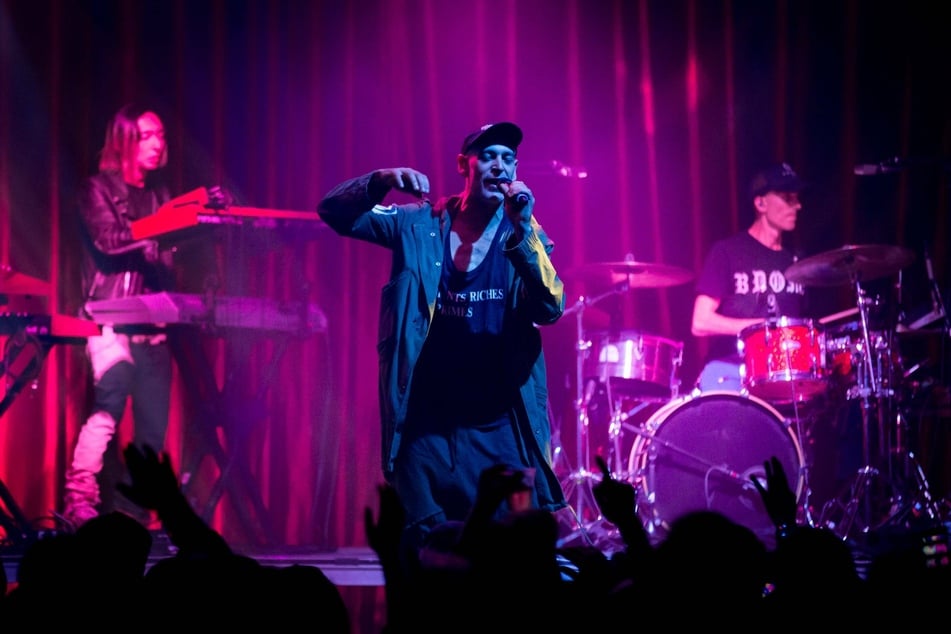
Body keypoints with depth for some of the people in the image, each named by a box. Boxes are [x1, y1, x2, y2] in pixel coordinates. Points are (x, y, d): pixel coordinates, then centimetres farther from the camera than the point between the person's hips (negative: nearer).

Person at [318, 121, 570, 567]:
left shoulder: (524, 235, 1)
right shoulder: (420, 225, 3)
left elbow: (550, 310, -13)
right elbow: (335, 213, -2)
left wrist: (521, 230, -25)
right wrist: (382, 182, -21)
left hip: (498, 426, 0)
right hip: (425, 422, 0)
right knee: (422, 551, 2)